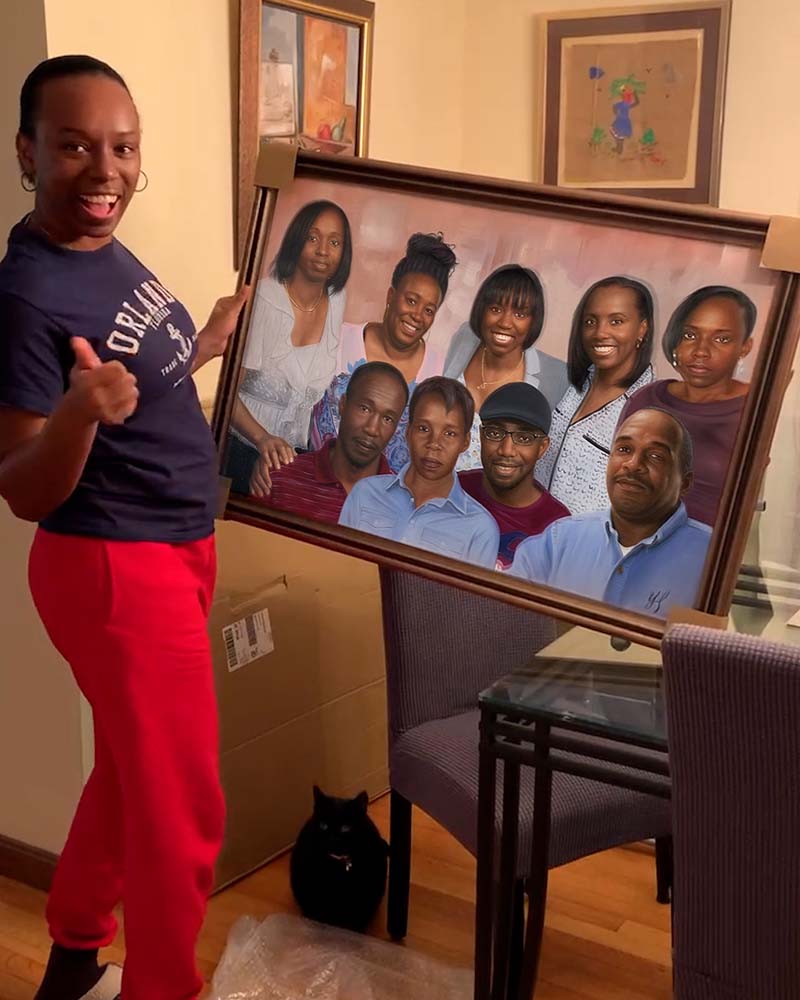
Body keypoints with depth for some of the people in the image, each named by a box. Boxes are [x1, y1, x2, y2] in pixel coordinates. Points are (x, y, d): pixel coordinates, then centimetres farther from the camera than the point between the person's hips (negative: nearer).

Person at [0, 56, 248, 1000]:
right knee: (182, 815, 3)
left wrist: (209, 343, 20)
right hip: (115, 571, -9)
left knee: (131, 775, 24)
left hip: (174, 553, 10)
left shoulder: (107, 251, 4)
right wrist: (78, 416, -40)